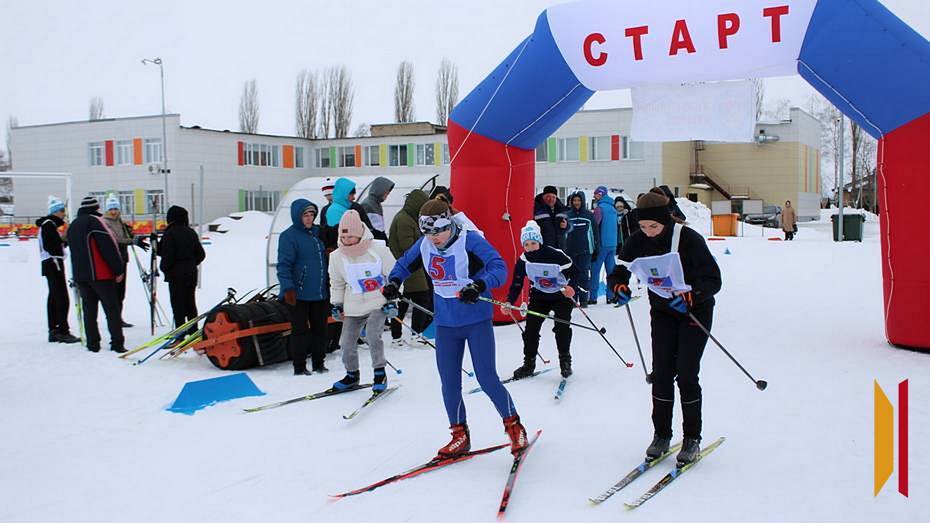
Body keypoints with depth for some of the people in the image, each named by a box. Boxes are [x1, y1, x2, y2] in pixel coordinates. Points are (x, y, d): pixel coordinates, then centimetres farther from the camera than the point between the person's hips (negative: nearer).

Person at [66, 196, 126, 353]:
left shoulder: (72, 226, 16)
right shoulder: (94, 221, -10)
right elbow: (108, 247, -15)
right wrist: (118, 269, -11)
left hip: (80, 275, 7)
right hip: (100, 274, -7)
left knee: (89, 309, 11)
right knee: (112, 308, -3)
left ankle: (92, 344, 10)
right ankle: (117, 343, -5)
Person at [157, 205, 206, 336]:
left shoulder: (170, 233, -13)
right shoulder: (191, 232, 7)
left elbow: (167, 255, -15)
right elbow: (201, 254, 10)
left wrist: (165, 269, -1)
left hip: (176, 273, -6)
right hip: (191, 272, 6)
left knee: (178, 305, -2)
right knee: (190, 303, 15)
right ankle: (193, 332, 19)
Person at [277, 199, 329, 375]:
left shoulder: (318, 232, 12)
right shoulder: (288, 236, -9)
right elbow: (284, 265, -14)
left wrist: (330, 285, 23)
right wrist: (288, 288, -23)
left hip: (320, 293, 6)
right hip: (300, 294, -6)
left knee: (320, 328, 11)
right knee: (300, 330, 0)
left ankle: (319, 363, 23)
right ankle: (299, 367, 9)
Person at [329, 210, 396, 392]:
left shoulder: (379, 250, -13)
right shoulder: (337, 256, -2)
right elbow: (336, 283, 14)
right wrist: (336, 304, 11)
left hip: (378, 303, -4)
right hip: (353, 307, 4)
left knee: (372, 335, -23)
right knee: (347, 341, 5)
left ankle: (380, 374, -7)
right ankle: (352, 374, 29)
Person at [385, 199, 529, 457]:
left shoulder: (470, 241, -18)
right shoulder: (423, 245, -1)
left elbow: (499, 268, -25)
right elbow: (404, 264, 16)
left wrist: (479, 286, -42)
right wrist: (394, 282, -4)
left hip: (477, 320, -5)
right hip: (445, 323, 5)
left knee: (487, 378, -5)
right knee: (449, 382, 7)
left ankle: (514, 425, 16)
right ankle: (460, 436, 22)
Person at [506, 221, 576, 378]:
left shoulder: (556, 255, -24)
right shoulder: (523, 260, -12)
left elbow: (575, 273, -16)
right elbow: (516, 284, -6)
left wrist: (572, 288, -31)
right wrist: (509, 303, -17)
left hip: (562, 296, -4)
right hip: (539, 297, 4)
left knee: (562, 327, -14)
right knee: (530, 328, -3)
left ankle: (565, 361, 4)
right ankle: (529, 363, 10)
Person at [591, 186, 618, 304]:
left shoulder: (600, 208, -10)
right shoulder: (613, 209, 13)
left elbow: (595, 226, -15)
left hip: (601, 244, -7)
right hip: (613, 244, 7)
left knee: (595, 270, -2)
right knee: (611, 270, 9)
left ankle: (593, 297, -5)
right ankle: (610, 296, 9)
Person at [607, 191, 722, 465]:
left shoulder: (689, 239, -24)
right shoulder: (638, 241, -12)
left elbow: (713, 280, -24)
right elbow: (617, 271, -4)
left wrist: (691, 296, -42)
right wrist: (619, 286, -27)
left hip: (695, 311, -4)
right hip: (662, 312, 4)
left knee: (686, 374, -8)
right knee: (661, 373, -1)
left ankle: (692, 438, 8)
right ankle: (661, 434, 13)